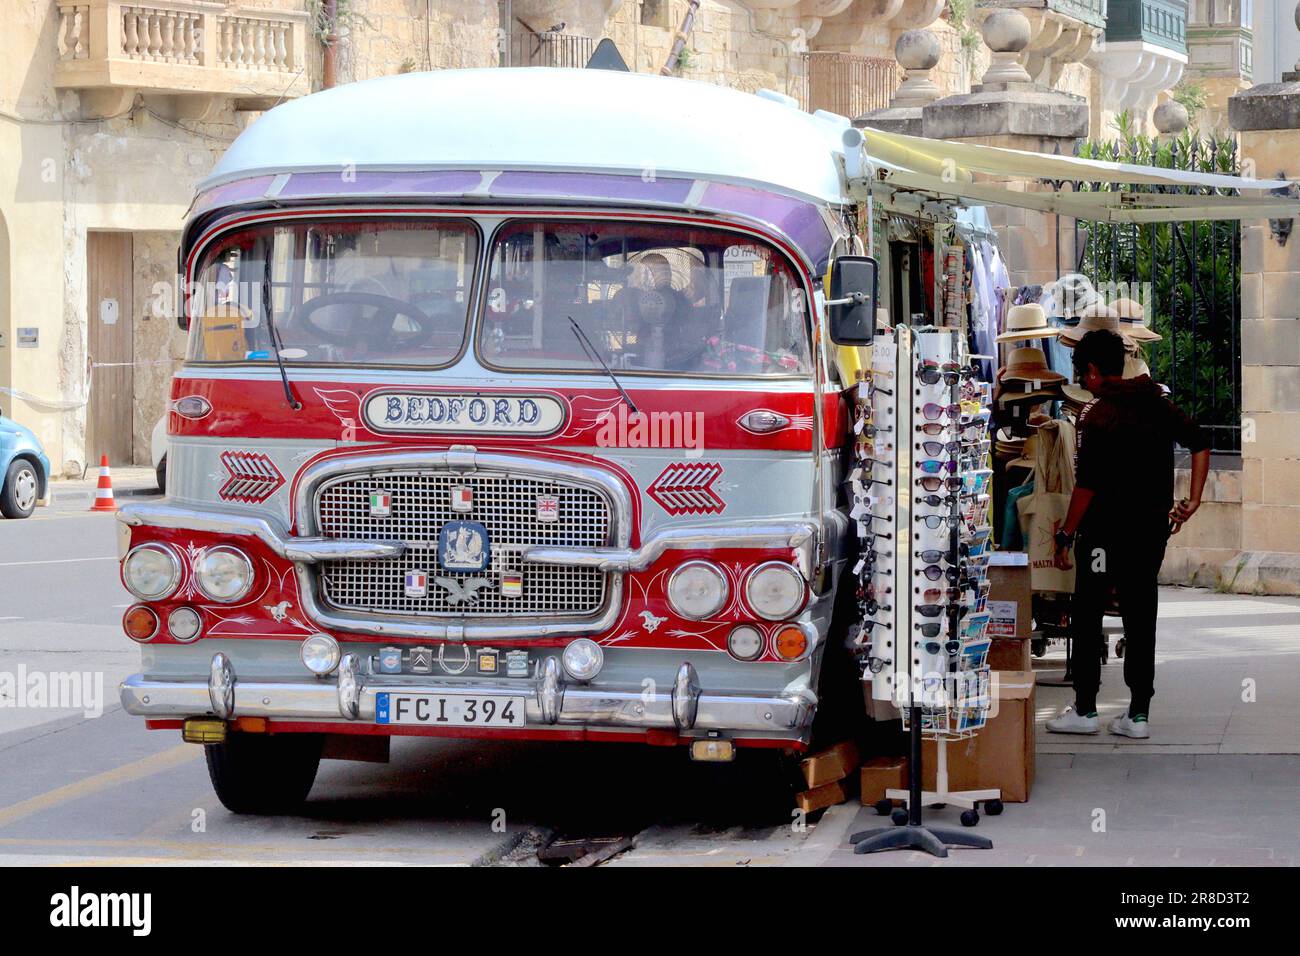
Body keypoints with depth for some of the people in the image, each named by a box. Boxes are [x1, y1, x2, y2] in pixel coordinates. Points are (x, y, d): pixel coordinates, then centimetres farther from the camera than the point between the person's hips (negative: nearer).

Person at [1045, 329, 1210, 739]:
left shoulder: (1098, 415, -13)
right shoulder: (1157, 403, 8)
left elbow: (1088, 484, -15)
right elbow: (1199, 443, 7)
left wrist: (1066, 535, -9)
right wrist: (1192, 500, 8)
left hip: (1107, 528, -6)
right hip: (1153, 526, 6)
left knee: (1086, 616, 5)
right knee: (1141, 619, 8)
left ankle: (1084, 709, 6)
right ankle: (1138, 713, 8)